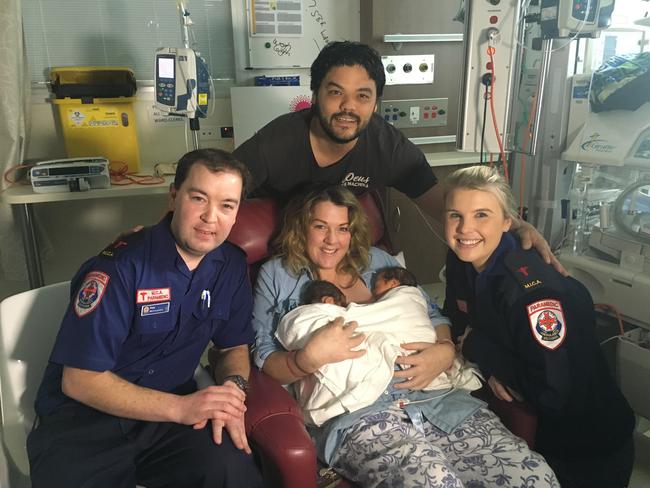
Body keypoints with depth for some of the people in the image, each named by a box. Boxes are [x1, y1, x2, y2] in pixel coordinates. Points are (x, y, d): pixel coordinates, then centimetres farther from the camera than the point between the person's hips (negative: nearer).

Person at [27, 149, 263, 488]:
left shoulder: (232, 266, -1)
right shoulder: (119, 267, -18)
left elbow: (234, 346, 11)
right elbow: (80, 380, -16)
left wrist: (233, 387, -12)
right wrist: (180, 408, -23)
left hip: (171, 406, 3)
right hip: (84, 420, -2)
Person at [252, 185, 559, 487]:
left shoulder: (377, 260, 22)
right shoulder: (276, 275, 13)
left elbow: (433, 316, 20)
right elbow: (264, 361, 6)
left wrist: (445, 350, -3)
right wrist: (309, 358, -15)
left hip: (433, 396, 4)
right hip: (353, 411, -3)